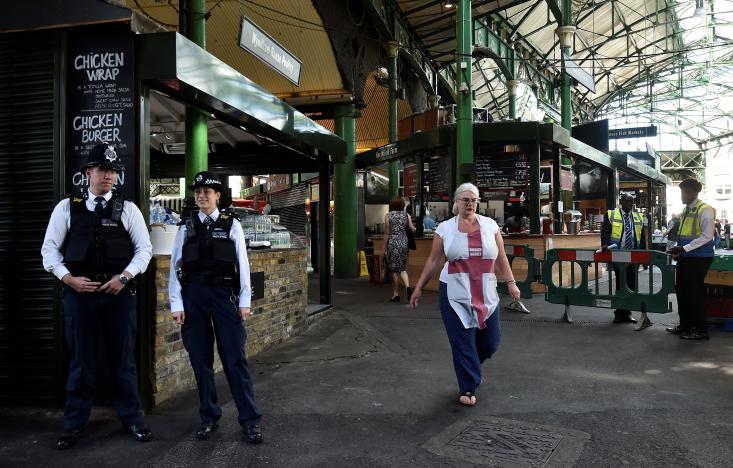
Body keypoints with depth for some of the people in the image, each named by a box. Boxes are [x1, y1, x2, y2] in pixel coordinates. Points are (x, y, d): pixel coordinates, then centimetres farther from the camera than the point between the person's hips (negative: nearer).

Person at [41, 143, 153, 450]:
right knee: (81, 359, 8)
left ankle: (131, 419, 22)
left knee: (123, 358, 8)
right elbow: (50, 249, 6)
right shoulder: (67, 207, 5)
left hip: (119, 292, 0)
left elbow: (144, 248, 3)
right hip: (79, 291, 0)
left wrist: (124, 277, -10)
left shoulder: (127, 208, 4)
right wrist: (68, 278, -9)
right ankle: (74, 424, 23)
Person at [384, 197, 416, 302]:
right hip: (404, 243, 2)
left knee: (394, 269, 5)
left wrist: (385, 248, 2)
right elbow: (412, 229, -1)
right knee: (402, 268, 12)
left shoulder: (388, 216, -3)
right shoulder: (406, 215, 3)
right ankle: (408, 286, -13)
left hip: (393, 243, -2)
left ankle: (396, 294, 10)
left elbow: (387, 233, -3)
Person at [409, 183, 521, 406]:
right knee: (463, 343, 2)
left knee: (491, 341, 8)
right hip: (455, 295, -2)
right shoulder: (445, 228, 2)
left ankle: (469, 366, 39)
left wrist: (511, 282, 0)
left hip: (485, 294, 2)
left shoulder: (490, 225, 7)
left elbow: (501, 258, 8)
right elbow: (433, 261, 4)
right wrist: (419, 287, 3)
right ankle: (468, 388, 18)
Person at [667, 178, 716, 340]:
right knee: (681, 291, 12)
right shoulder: (686, 210, 12)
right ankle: (685, 326, 25)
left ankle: (700, 330, 11)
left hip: (699, 258, -8)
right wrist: (678, 248, 5)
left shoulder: (705, 210, -12)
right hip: (685, 257, 8)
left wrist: (684, 248, -20)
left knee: (694, 293, -2)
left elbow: (706, 236, -18)